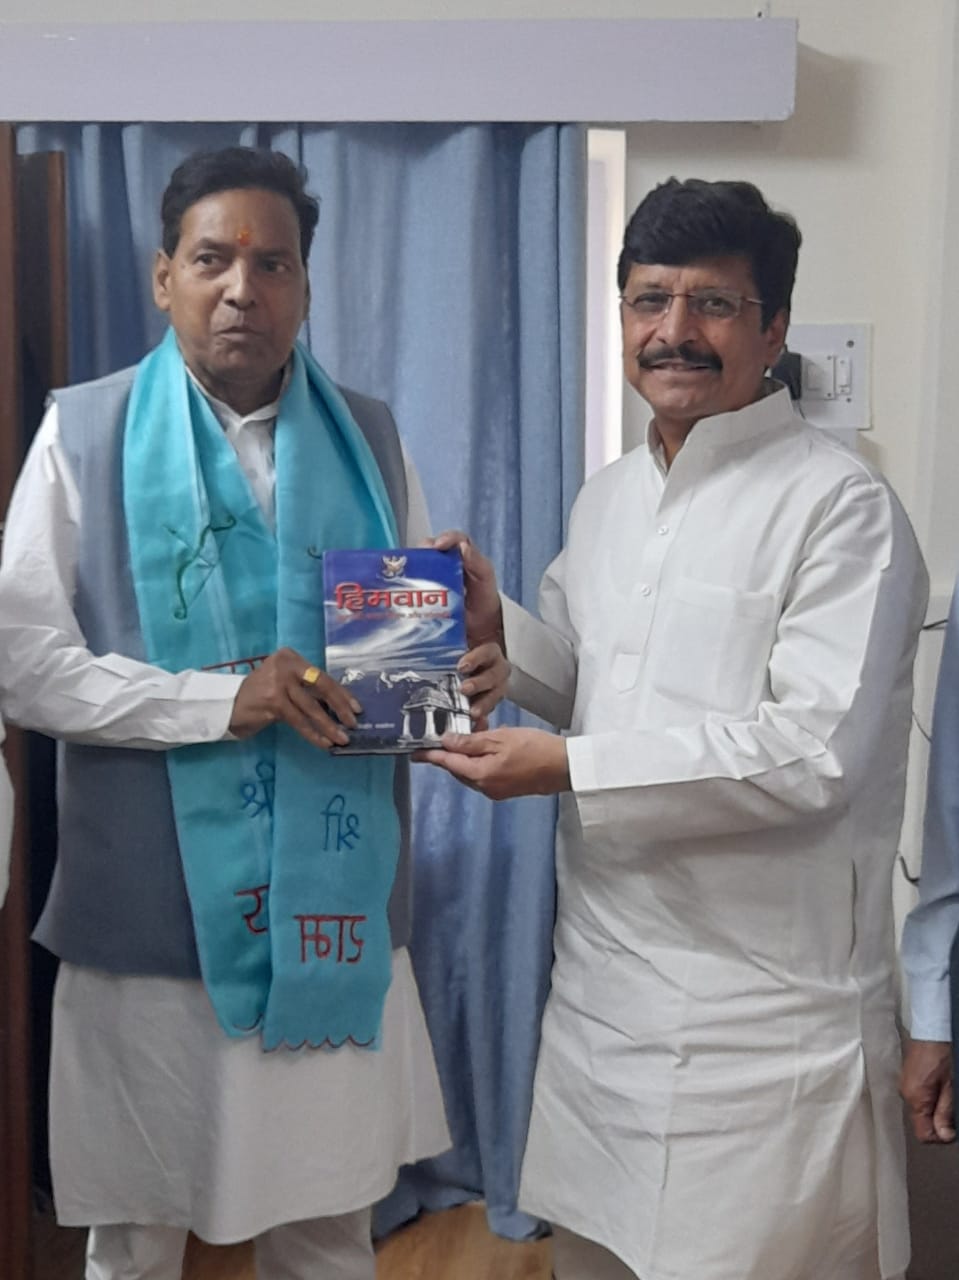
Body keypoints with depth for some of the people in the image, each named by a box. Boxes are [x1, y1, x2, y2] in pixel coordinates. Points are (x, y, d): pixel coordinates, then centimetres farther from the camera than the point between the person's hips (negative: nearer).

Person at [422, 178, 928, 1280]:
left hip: (762, 1016, -7)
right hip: (598, 982, 7)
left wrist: (567, 768, -22)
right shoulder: (607, 497, 10)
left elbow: (817, 750, -22)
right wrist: (501, 630, -1)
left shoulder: (840, 506, -13)